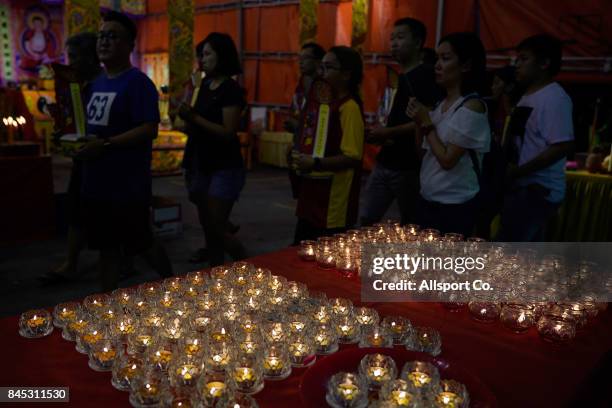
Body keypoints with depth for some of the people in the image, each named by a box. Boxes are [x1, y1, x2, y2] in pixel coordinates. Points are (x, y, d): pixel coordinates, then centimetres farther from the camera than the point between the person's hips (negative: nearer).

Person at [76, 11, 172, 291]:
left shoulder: (137, 82, -12)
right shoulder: (98, 83, 14)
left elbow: (149, 130, -21)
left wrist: (106, 145, -25)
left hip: (128, 185, -8)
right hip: (96, 183, 8)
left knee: (142, 244, 6)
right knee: (107, 247, 15)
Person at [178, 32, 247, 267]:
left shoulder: (231, 90, -11)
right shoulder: (204, 86, 12)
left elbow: (228, 133, -20)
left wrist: (194, 117, -18)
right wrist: (186, 117, -2)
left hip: (224, 169, -8)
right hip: (202, 166, 8)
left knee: (217, 229, -6)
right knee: (207, 228, 12)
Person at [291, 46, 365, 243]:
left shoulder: (349, 107, -16)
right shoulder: (321, 101, 11)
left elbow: (353, 157, -23)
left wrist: (315, 164, -28)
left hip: (334, 203, -9)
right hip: (312, 195, 9)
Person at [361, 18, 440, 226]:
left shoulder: (426, 75, -11)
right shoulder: (396, 77, 16)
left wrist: (389, 132, -19)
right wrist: (379, 135, 6)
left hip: (409, 166, -8)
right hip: (384, 163, 8)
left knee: (410, 225, 8)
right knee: (367, 219, 8)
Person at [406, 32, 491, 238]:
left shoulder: (472, 106, -16)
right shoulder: (442, 103, 7)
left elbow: (447, 159, -19)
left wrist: (426, 124, -13)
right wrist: (420, 121, -3)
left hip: (454, 207, -7)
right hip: (428, 201, 8)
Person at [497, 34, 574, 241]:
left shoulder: (554, 98, -15)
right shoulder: (528, 96, 15)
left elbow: (563, 146, -23)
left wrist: (518, 171, -21)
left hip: (538, 190, -10)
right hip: (522, 187, 10)